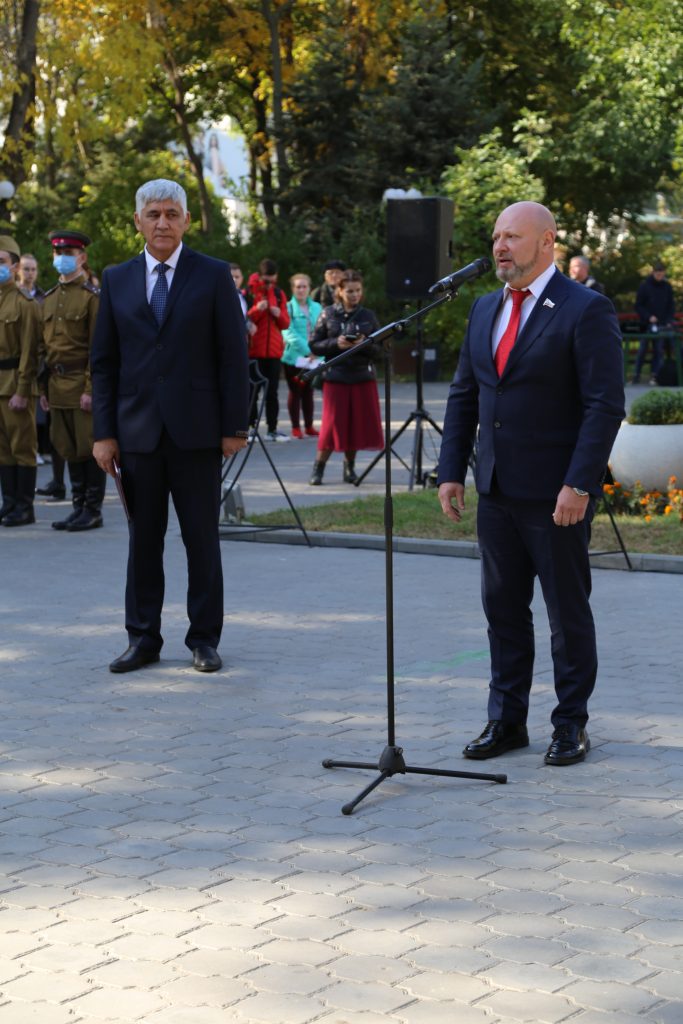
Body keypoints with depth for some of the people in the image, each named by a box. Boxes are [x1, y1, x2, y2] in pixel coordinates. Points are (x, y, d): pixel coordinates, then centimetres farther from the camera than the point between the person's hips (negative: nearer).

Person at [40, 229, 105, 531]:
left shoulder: (92, 296, -6)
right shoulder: (50, 298, 15)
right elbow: (45, 346, 17)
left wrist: (91, 389, -16)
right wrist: (45, 387, 12)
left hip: (82, 383, -7)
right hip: (57, 385, 7)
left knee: (89, 448, -2)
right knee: (69, 449, 10)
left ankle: (93, 511, 4)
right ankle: (79, 507, 18)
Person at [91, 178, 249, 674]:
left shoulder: (213, 275, 1)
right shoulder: (116, 280, 9)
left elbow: (233, 355, -1)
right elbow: (104, 362, 9)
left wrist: (235, 427, -6)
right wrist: (104, 432, 2)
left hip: (196, 429, -2)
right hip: (138, 430, 2)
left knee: (202, 538, 3)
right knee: (143, 539, 7)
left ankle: (205, 638, 12)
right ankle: (143, 638, 15)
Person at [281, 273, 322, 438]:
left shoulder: (317, 308, 9)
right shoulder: (288, 308, -4)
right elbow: (289, 333, -13)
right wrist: (307, 350, -20)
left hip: (313, 358, 3)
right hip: (294, 356, -3)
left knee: (308, 392, 9)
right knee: (295, 391, 2)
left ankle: (309, 426, 16)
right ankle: (295, 427, 9)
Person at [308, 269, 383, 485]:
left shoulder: (368, 316, 7)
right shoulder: (328, 314, 3)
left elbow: (379, 349, 6)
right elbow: (314, 345, 1)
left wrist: (364, 344, -14)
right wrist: (336, 344, -14)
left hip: (363, 376, 2)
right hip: (336, 376, -2)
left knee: (359, 423, 2)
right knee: (332, 423, -6)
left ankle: (349, 466, 19)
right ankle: (318, 467, 8)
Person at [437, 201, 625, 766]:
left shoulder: (586, 310, -10)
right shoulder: (485, 310, 11)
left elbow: (606, 405, -15)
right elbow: (464, 395, 14)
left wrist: (579, 486, -20)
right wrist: (451, 471, 6)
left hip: (557, 493, -6)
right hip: (497, 489, 7)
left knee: (568, 612, 5)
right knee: (503, 608, 11)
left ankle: (571, 723, 16)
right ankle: (506, 720, 21)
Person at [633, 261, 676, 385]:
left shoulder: (667, 287, 6)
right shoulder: (644, 286, -3)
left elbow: (671, 306, 10)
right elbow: (638, 306, -3)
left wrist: (669, 321, -4)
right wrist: (649, 317, -16)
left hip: (662, 325, 2)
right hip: (647, 324, -2)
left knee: (658, 350, -1)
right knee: (642, 349, 0)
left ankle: (654, 375, 2)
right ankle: (636, 375, 5)